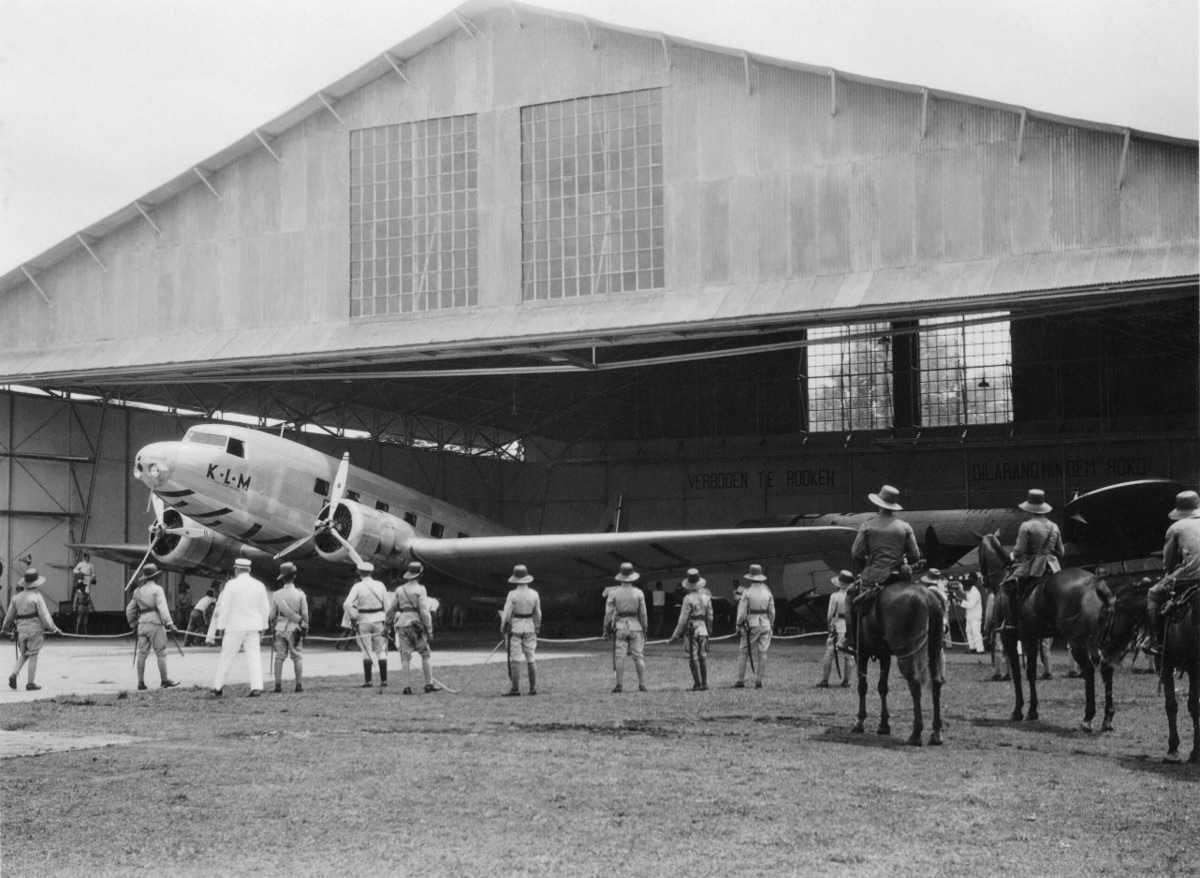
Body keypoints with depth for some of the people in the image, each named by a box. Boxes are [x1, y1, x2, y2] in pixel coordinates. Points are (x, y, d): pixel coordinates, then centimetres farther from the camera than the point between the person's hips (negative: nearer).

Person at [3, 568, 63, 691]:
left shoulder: (17, 597, 5)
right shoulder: (37, 597, -12)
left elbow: (10, 614, 14)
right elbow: (44, 615, -12)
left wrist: (5, 627, 30)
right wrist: (53, 629, -3)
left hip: (21, 629, 5)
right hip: (34, 629, -5)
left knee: (23, 654, 20)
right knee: (33, 656, 2)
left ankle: (14, 674, 0)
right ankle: (30, 683, 6)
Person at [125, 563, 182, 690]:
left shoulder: (138, 591, 14)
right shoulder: (157, 589, -6)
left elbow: (129, 609, 18)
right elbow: (162, 608, -15)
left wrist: (133, 623, 28)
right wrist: (170, 624, -15)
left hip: (142, 624, 6)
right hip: (155, 623, -6)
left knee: (142, 653, 5)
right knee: (161, 653, 0)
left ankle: (141, 682, 4)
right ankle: (164, 680, 2)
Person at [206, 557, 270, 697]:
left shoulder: (231, 584, -8)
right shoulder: (259, 585, 3)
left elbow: (224, 607, -8)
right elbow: (265, 608, 6)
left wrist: (221, 626, -2)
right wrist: (263, 626, 15)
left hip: (235, 627, -3)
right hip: (253, 627, 3)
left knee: (227, 656, 7)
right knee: (254, 656, 2)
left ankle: (218, 686, 14)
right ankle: (256, 687, -9)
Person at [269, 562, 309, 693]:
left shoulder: (277, 595, -4)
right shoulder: (300, 594, -7)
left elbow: (272, 614, 0)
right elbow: (305, 613, -3)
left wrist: (271, 624, 18)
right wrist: (305, 627, 10)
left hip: (280, 628, 1)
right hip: (295, 628, -1)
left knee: (279, 656, 5)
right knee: (297, 656, 4)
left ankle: (278, 684, 1)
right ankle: (299, 684, 1)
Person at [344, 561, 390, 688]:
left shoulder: (358, 586, -6)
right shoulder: (380, 585, 3)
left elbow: (347, 604, -15)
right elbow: (386, 606, 4)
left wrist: (353, 618, -5)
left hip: (364, 621, -2)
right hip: (379, 620, 2)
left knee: (366, 651, 3)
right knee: (381, 651, 7)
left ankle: (367, 681, 2)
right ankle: (383, 681, 5)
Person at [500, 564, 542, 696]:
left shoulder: (513, 595, -14)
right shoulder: (534, 594, -1)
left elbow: (507, 613, -11)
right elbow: (538, 614, 6)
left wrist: (503, 629, 4)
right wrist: (537, 628, 19)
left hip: (515, 627, -4)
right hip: (529, 627, 4)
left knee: (514, 659, -1)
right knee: (531, 660, 9)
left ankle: (515, 688, -4)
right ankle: (533, 688, 11)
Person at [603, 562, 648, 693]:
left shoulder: (614, 592, -2)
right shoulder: (638, 593, 0)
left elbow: (608, 612, -1)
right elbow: (643, 614, 4)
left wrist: (606, 629, 7)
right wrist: (644, 629, 13)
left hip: (619, 626, -1)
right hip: (635, 626, 1)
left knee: (619, 656, -1)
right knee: (638, 656, 5)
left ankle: (620, 685, -4)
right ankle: (642, 684, 4)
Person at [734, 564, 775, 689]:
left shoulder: (747, 593, -8)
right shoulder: (768, 592, 3)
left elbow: (742, 611, -7)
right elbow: (772, 611, 8)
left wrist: (739, 625, 4)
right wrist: (771, 625, 18)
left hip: (751, 624, -3)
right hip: (765, 624, 3)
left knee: (744, 653, 4)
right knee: (762, 653, 5)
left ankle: (741, 681, 2)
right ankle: (758, 681, 5)